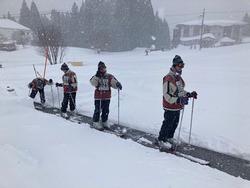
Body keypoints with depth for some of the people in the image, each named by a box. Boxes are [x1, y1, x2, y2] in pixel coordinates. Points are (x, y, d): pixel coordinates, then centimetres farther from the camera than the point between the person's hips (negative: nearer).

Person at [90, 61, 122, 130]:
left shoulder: (109, 77, 1)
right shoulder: (96, 76, -1)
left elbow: (114, 83, -5)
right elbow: (93, 83, -17)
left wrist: (118, 84, -26)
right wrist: (97, 76, -26)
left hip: (107, 97, 2)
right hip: (98, 97, -2)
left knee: (106, 110, 12)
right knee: (97, 110, 1)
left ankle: (104, 122, 29)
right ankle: (96, 122, 16)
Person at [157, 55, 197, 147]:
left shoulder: (179, 77, 9)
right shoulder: (168, 78, -20)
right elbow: (166, 95, -23)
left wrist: (189, 94, 4)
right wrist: (177, 100, -34)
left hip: (177, 106, 9)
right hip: (170, 107, -9)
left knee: (175, 123, 19)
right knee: (168, 124, 2)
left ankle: (169, 137, 39)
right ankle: (160, 139, 20)